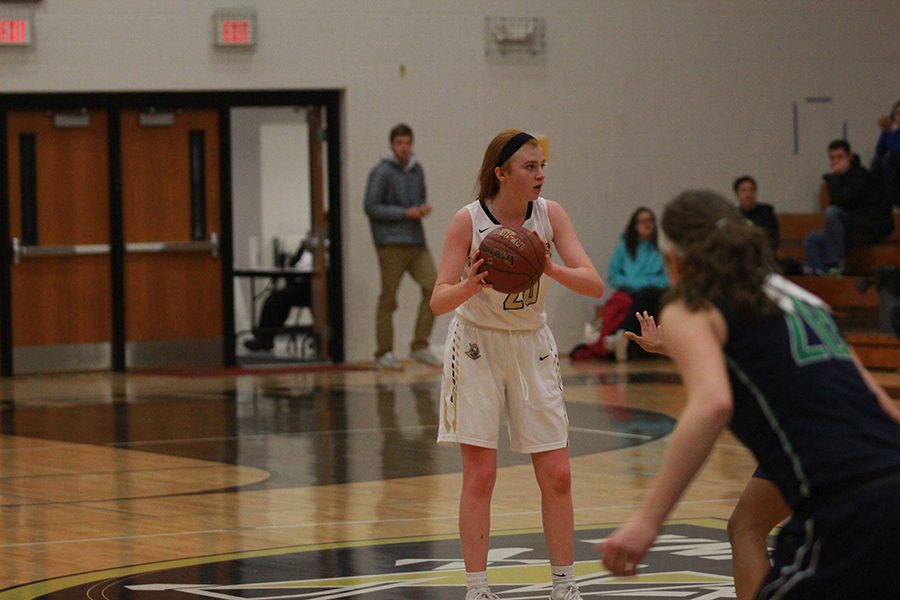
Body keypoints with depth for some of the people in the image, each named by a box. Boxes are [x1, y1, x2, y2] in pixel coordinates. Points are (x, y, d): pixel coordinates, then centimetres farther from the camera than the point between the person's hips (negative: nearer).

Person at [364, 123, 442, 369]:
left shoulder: (417, 170, 15)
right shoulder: (381, 172, -5)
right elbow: (371, 207, -9)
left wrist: (423, 208, 0)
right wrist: (405, 213, -15)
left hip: (416, 241, 6)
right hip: (391, 244, -6)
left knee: (433, 287, -4)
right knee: (388, 298, -2)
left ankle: (420, 346, 4)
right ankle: (384, 354, 4)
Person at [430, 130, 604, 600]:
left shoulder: (550, 214, -9)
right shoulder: (468, 220, -17)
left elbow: (594, 285, -16)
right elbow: (438, 302, -19)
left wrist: (551, 269, -34)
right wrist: (470, 286, -40)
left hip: (532, 347, 3)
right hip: (477, 346, -3)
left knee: (557, 476, 1)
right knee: (480, 476, -4)